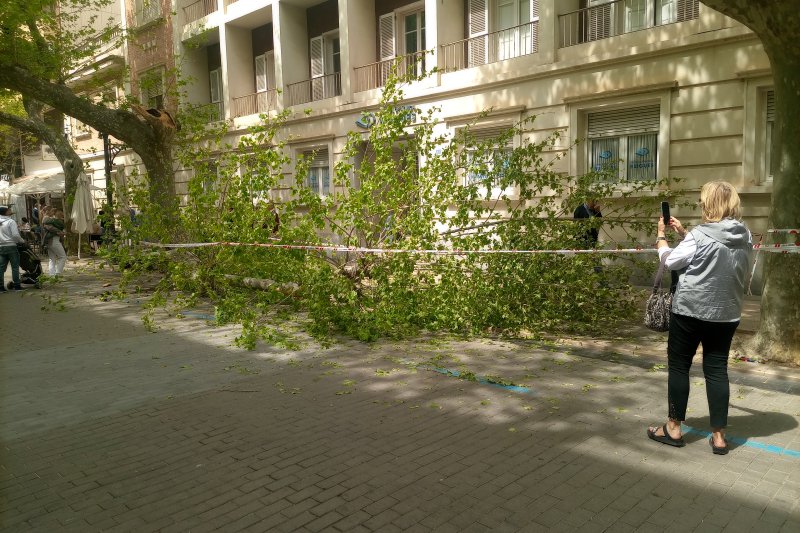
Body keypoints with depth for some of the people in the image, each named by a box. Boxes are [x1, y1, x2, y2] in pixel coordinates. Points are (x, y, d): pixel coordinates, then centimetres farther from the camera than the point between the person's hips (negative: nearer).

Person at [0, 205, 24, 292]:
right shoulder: (11, 221, -9)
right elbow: (15, 235, -15)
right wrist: (22, 241, 1)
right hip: (11, 246, -6)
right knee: (15, 267, 1)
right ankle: (16, 285, 1)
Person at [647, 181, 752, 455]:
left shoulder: (700, 236, -17)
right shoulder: (745, 236, 2)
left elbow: (671, 261, -4)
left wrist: (661, 236, 11)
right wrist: (683, 232, 16)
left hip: (690, 311, -5)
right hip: (726, 314, 6)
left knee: (678, 366, 8)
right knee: (717, 370, 11)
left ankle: (673, 429, 16)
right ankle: (719, 436, 14)